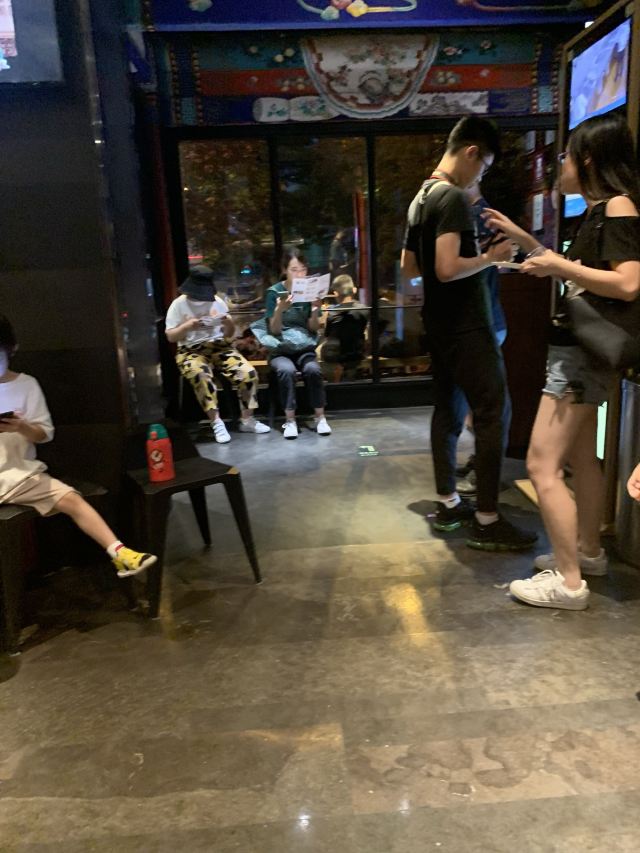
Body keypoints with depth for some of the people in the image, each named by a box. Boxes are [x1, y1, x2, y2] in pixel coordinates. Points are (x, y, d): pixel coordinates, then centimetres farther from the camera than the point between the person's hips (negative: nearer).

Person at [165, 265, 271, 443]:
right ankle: (216, 422, -29)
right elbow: (170, 337, -1)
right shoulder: (178, 304, 2)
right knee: (202, 376, -38)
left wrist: (229, 323, -11)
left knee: (249, 373, -22)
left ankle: (247, 420, -8)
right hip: (191, 351, -3)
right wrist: (187, 326, -18)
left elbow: (229, 334, 12)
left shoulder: (218, 301, 10)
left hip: (220, 347, 3)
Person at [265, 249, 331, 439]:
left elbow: (314, 328, 4)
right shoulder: (274, 292, -4)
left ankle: (320, 417, -17)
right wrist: (280, 310, -26)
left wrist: (315, 310, -15)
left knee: (313, 369, -30)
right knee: (286, 370, -34)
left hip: (304, 347, 2)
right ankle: (290, 421, -25)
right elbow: (274, 331, -8)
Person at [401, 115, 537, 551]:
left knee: (448, 409, 13)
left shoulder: (421, 199, 14)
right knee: (492, 414, -6)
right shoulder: (454, 197, -15)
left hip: (440, 324, 10)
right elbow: (448, 268, -26)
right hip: (466, 326, -10)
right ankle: (487, 521, -1)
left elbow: (409, 267, 21)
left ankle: (448, 504, 21)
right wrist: (490, 257, -11)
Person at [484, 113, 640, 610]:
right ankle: (588, 552, 33)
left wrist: (559, 267, -20)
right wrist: (520, 237, 21)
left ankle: (568, 582, -2)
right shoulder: (598, 212, 13)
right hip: (579, 349, 11)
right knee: (580, 457, 18)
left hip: (583, 353, -11)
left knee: (542, 466, -10)